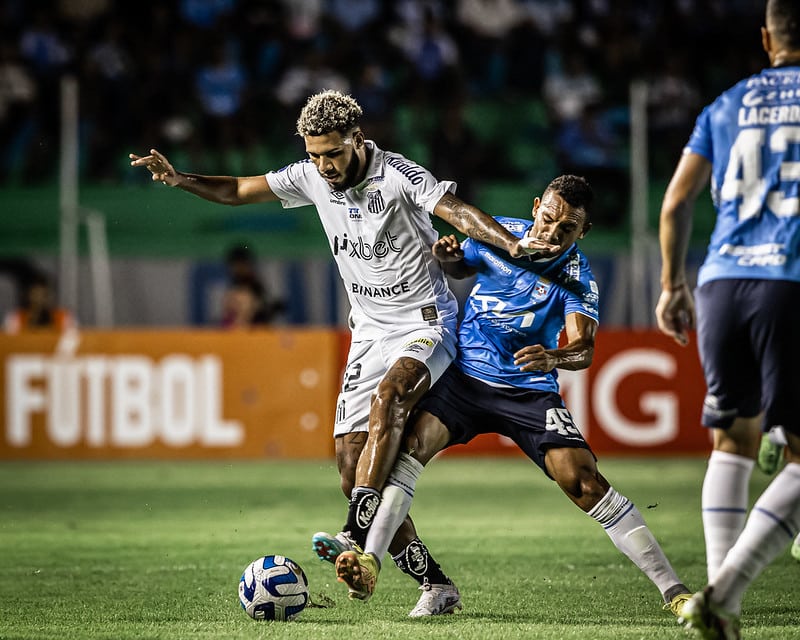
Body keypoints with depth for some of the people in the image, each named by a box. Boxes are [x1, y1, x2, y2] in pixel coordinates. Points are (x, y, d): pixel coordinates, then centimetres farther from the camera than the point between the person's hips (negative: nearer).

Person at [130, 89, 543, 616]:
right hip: (370, 332, 6)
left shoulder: (398, 175, -15)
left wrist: (511, 243, -42)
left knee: (387, 397, -35)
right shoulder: (312, 177, 2)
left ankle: (358, 535, -42)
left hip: (426, 325, -6)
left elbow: (459, 212, -26)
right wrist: (179, 179, -3)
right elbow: (239, 191, 12)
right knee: (351, 460, -5)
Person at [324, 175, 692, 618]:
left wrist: (554, 357, -46)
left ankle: (672, 590, -12)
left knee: (583, 480, -17)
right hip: (464, 377, 3)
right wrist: (448, 258, -4)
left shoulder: (576, 277, -12)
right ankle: (369, 562, -28)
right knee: (411, 444, -24)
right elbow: (463, 268, 19)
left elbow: (583, 348, -24)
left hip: (529, 392, -3)